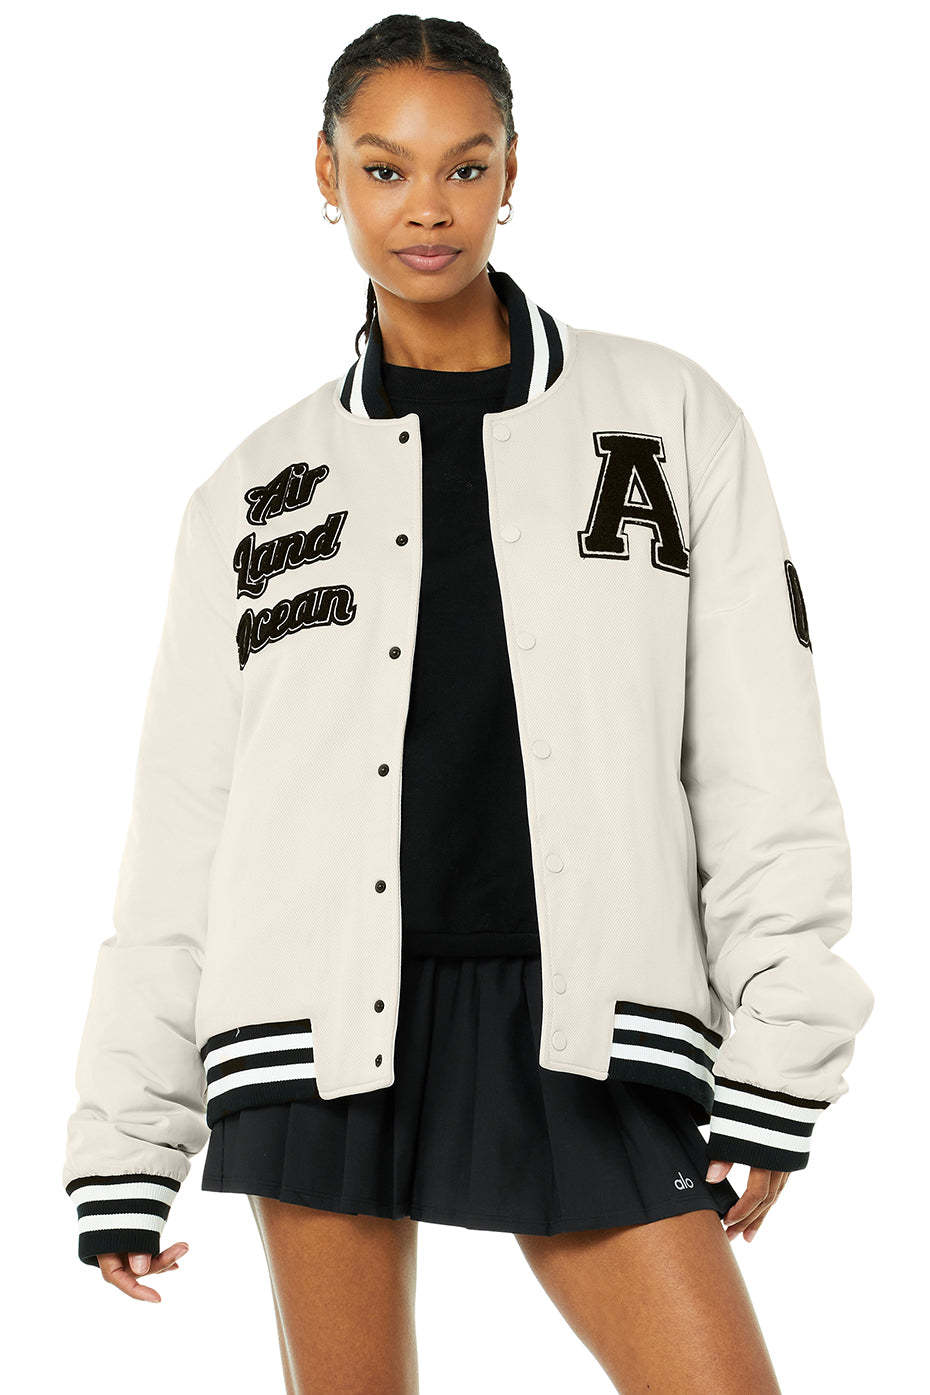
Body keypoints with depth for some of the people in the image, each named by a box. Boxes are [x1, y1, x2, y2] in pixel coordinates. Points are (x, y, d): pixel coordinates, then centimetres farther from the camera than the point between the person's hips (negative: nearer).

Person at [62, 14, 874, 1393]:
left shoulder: (671, 416, 8)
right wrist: (124, 1136, 7)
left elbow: (764, 769, 4)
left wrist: (780, 1057, -4)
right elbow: (178, 827, 11)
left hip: (576, 1019, -1)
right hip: (326, 1015, 1)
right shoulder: (258, 488, 11)